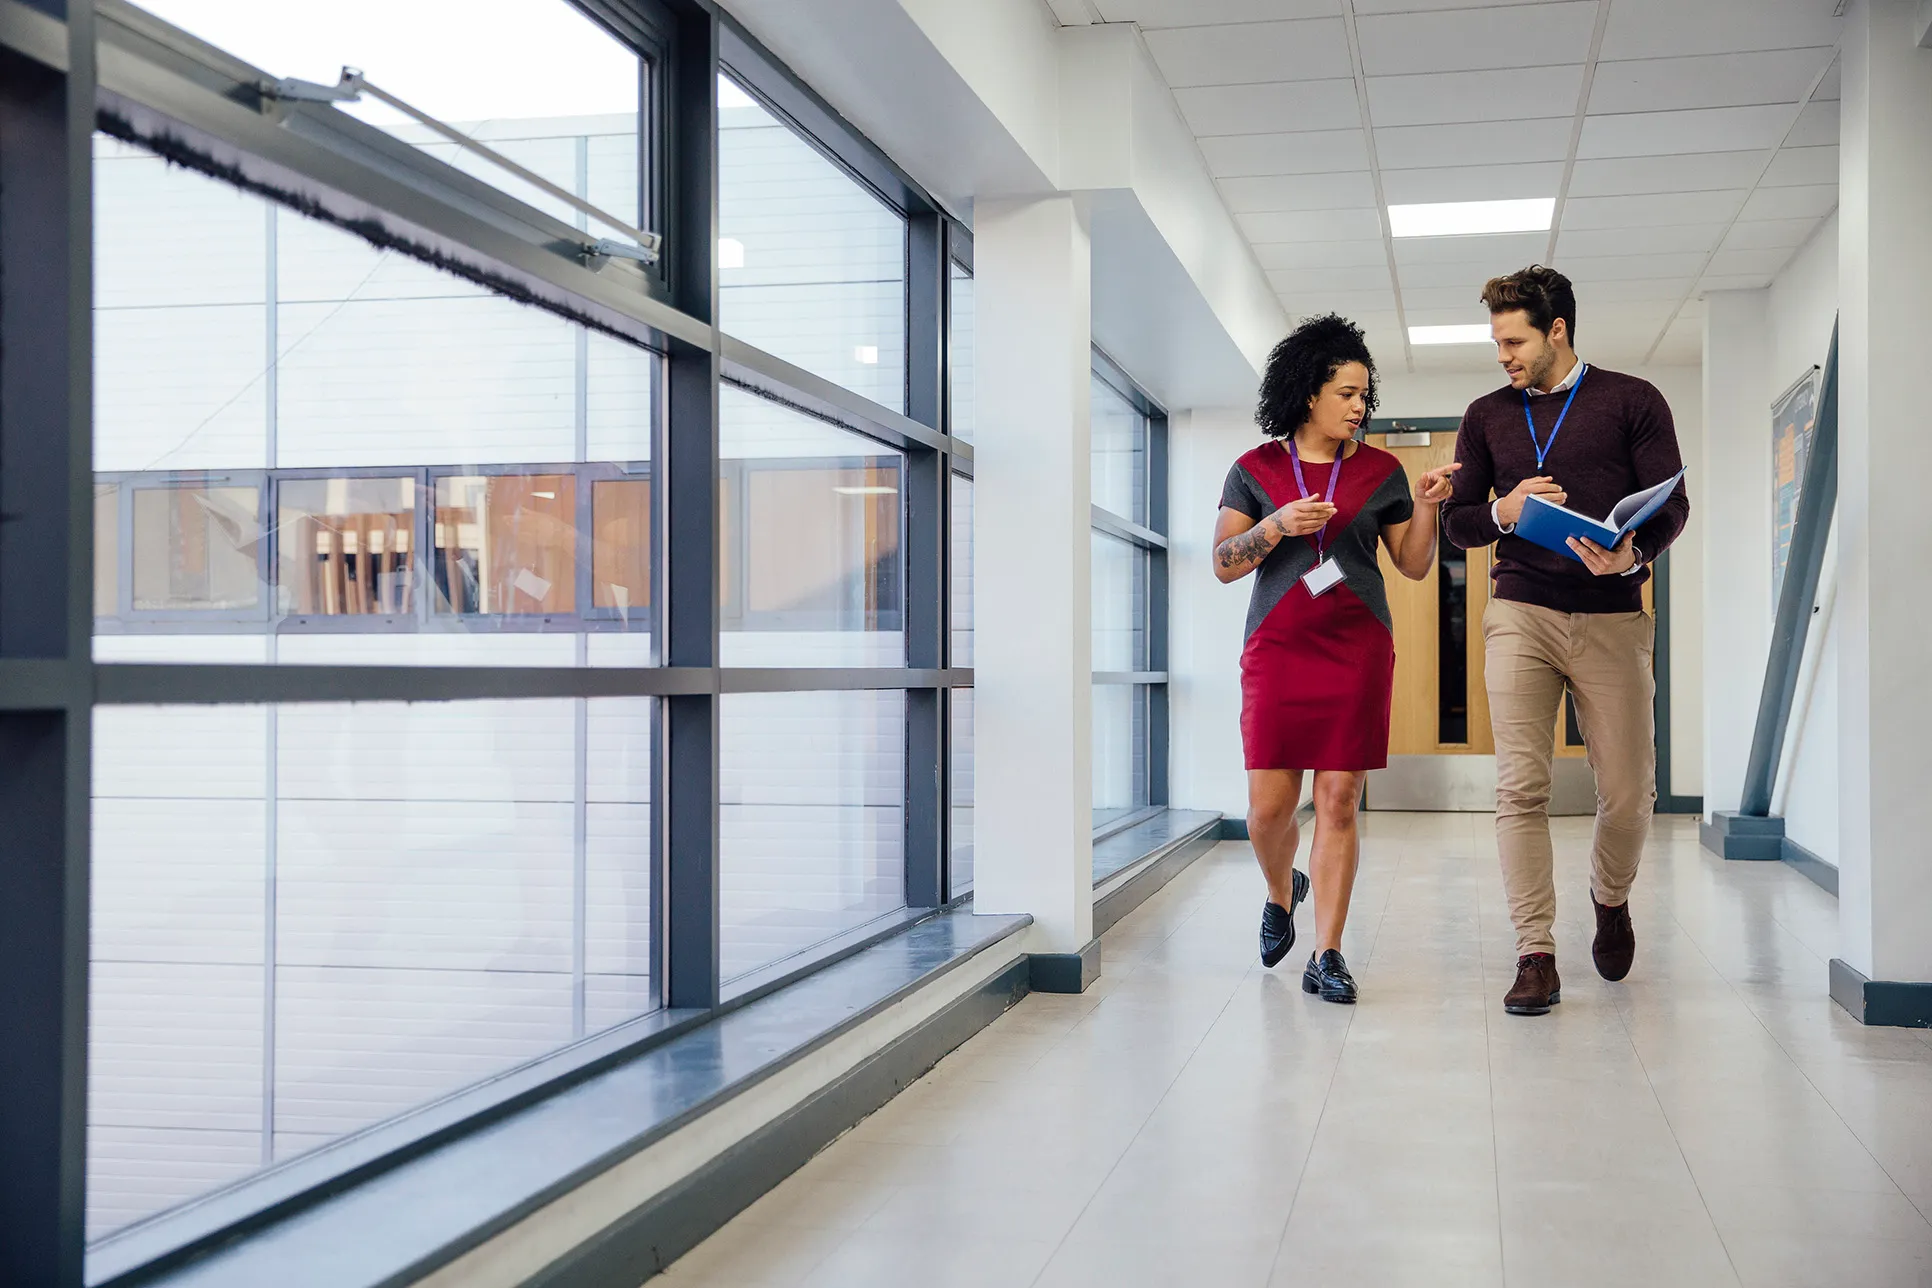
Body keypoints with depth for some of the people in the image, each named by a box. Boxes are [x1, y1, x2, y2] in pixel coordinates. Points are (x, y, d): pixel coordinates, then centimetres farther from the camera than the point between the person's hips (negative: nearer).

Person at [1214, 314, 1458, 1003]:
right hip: (1277, 649, 0)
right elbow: (1223, 563, 2)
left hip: (1357, 649, 0)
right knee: (1268, 805, -2)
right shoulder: (1256, 470, 6)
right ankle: (1281, 893, 31)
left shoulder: (1381, 471, 9)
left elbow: (1414, 565, 11)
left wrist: (1426, 507, -5)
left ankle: (1326, 955, 3)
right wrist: (1278, 525, -13)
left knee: (1339, 801, -3)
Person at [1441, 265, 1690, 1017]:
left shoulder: (1632, 402, 6)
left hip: (1612, 617, -1)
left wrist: (1632, 554, -21)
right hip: (1520, 614, 1)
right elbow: (1456, 522, 15)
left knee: (1629, 793, 1)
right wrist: (1502, 511, -8)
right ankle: (1535, 957, -6)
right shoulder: (1487, 416, 14)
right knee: (1520, 786, -9)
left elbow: (1672, 504, 0)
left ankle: (1610, 900, 32)